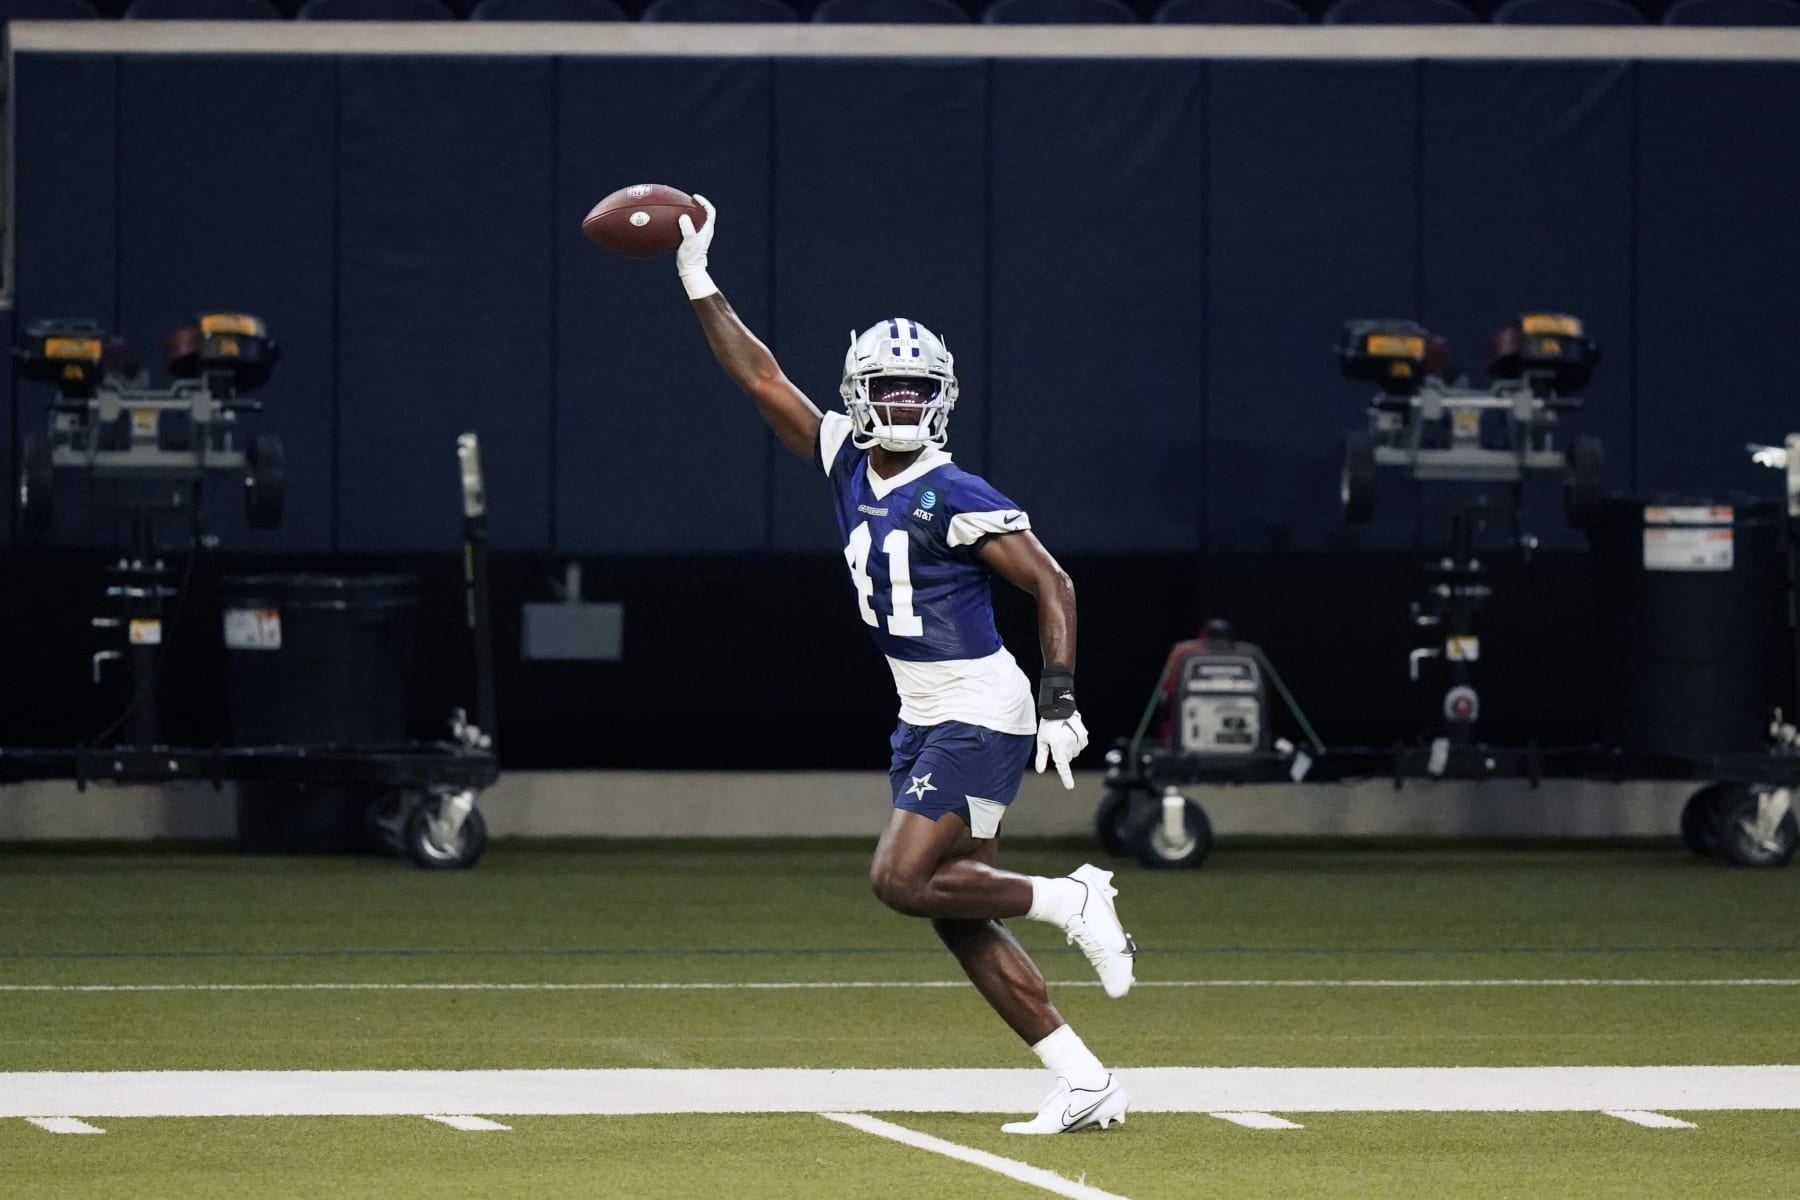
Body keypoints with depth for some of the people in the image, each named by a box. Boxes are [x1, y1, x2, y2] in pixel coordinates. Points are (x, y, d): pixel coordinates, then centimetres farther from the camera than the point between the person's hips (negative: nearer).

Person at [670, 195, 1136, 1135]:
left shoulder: (955, 496, -14)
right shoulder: (847, 463, 6)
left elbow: (1050, 584, -12)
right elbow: (761, 379, 10)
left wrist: (1060, 700, -19)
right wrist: (697, 281, 7)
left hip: (981, 715, -8)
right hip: (922, 719, 8)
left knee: (903, 880, -16)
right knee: (957, 918, 4)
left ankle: (1069, 901, 0)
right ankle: (1084, 1085, 6)